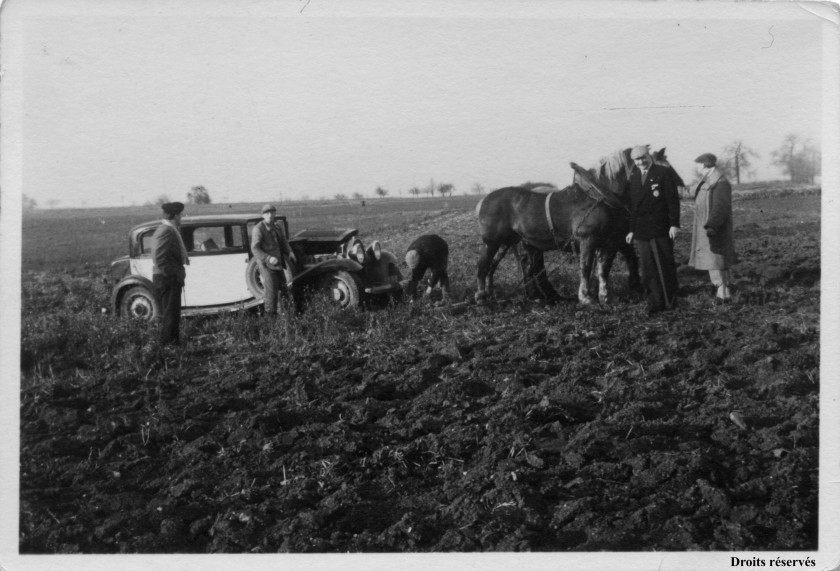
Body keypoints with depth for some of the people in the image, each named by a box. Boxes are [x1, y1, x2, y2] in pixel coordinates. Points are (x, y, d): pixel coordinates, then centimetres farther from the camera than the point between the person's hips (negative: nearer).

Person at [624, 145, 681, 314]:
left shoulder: (662, 173, -2)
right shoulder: (633, 178, 11)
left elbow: (673, 199, -6)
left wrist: (674, 224, -11)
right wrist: (632, 229, 12)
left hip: (661, 230, -4)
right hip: (641, 231, 4)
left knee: (665, 266, 4)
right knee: (648, 269, 3)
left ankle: (670, 299, 16)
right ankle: (655, 301, 9)